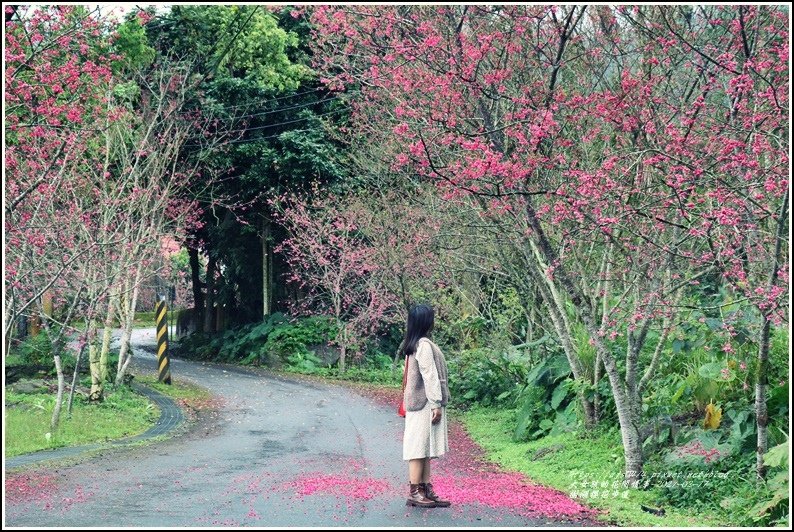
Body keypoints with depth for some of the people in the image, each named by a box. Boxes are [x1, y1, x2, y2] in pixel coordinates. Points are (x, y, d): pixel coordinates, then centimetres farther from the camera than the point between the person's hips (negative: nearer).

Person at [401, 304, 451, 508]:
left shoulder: (412, 345, 15)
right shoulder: (424, 344, -15)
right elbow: (429, 376, -18)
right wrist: (436, 404, -18)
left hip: (418, 403, 10)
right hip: (425, 403, -10)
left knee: (426, 450, 11)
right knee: (420, 447, -6)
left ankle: (426, 491, 14)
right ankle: (414, 493, -4)